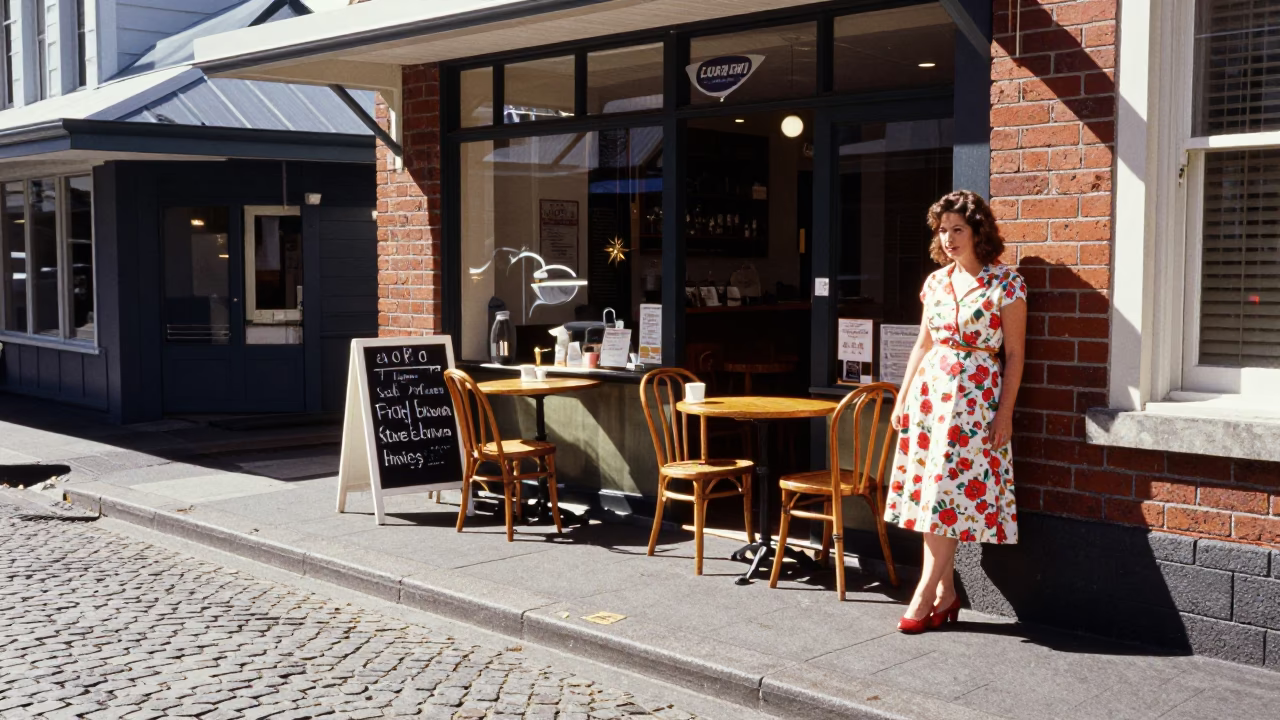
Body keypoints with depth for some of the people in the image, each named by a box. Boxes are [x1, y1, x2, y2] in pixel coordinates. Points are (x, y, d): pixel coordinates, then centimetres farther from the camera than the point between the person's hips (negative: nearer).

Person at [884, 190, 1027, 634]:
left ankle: (926, 595, -1)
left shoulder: (1005, 283, -5)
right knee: (929, 491, 4)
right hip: (929, 389, 6)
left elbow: (1014, 354, -5)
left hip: (974, 396, -6)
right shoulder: (936, 281, 11)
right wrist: (902, 398, 13)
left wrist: (1005, 412, -10)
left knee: (949, 492, -7)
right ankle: (946, 592, 13)